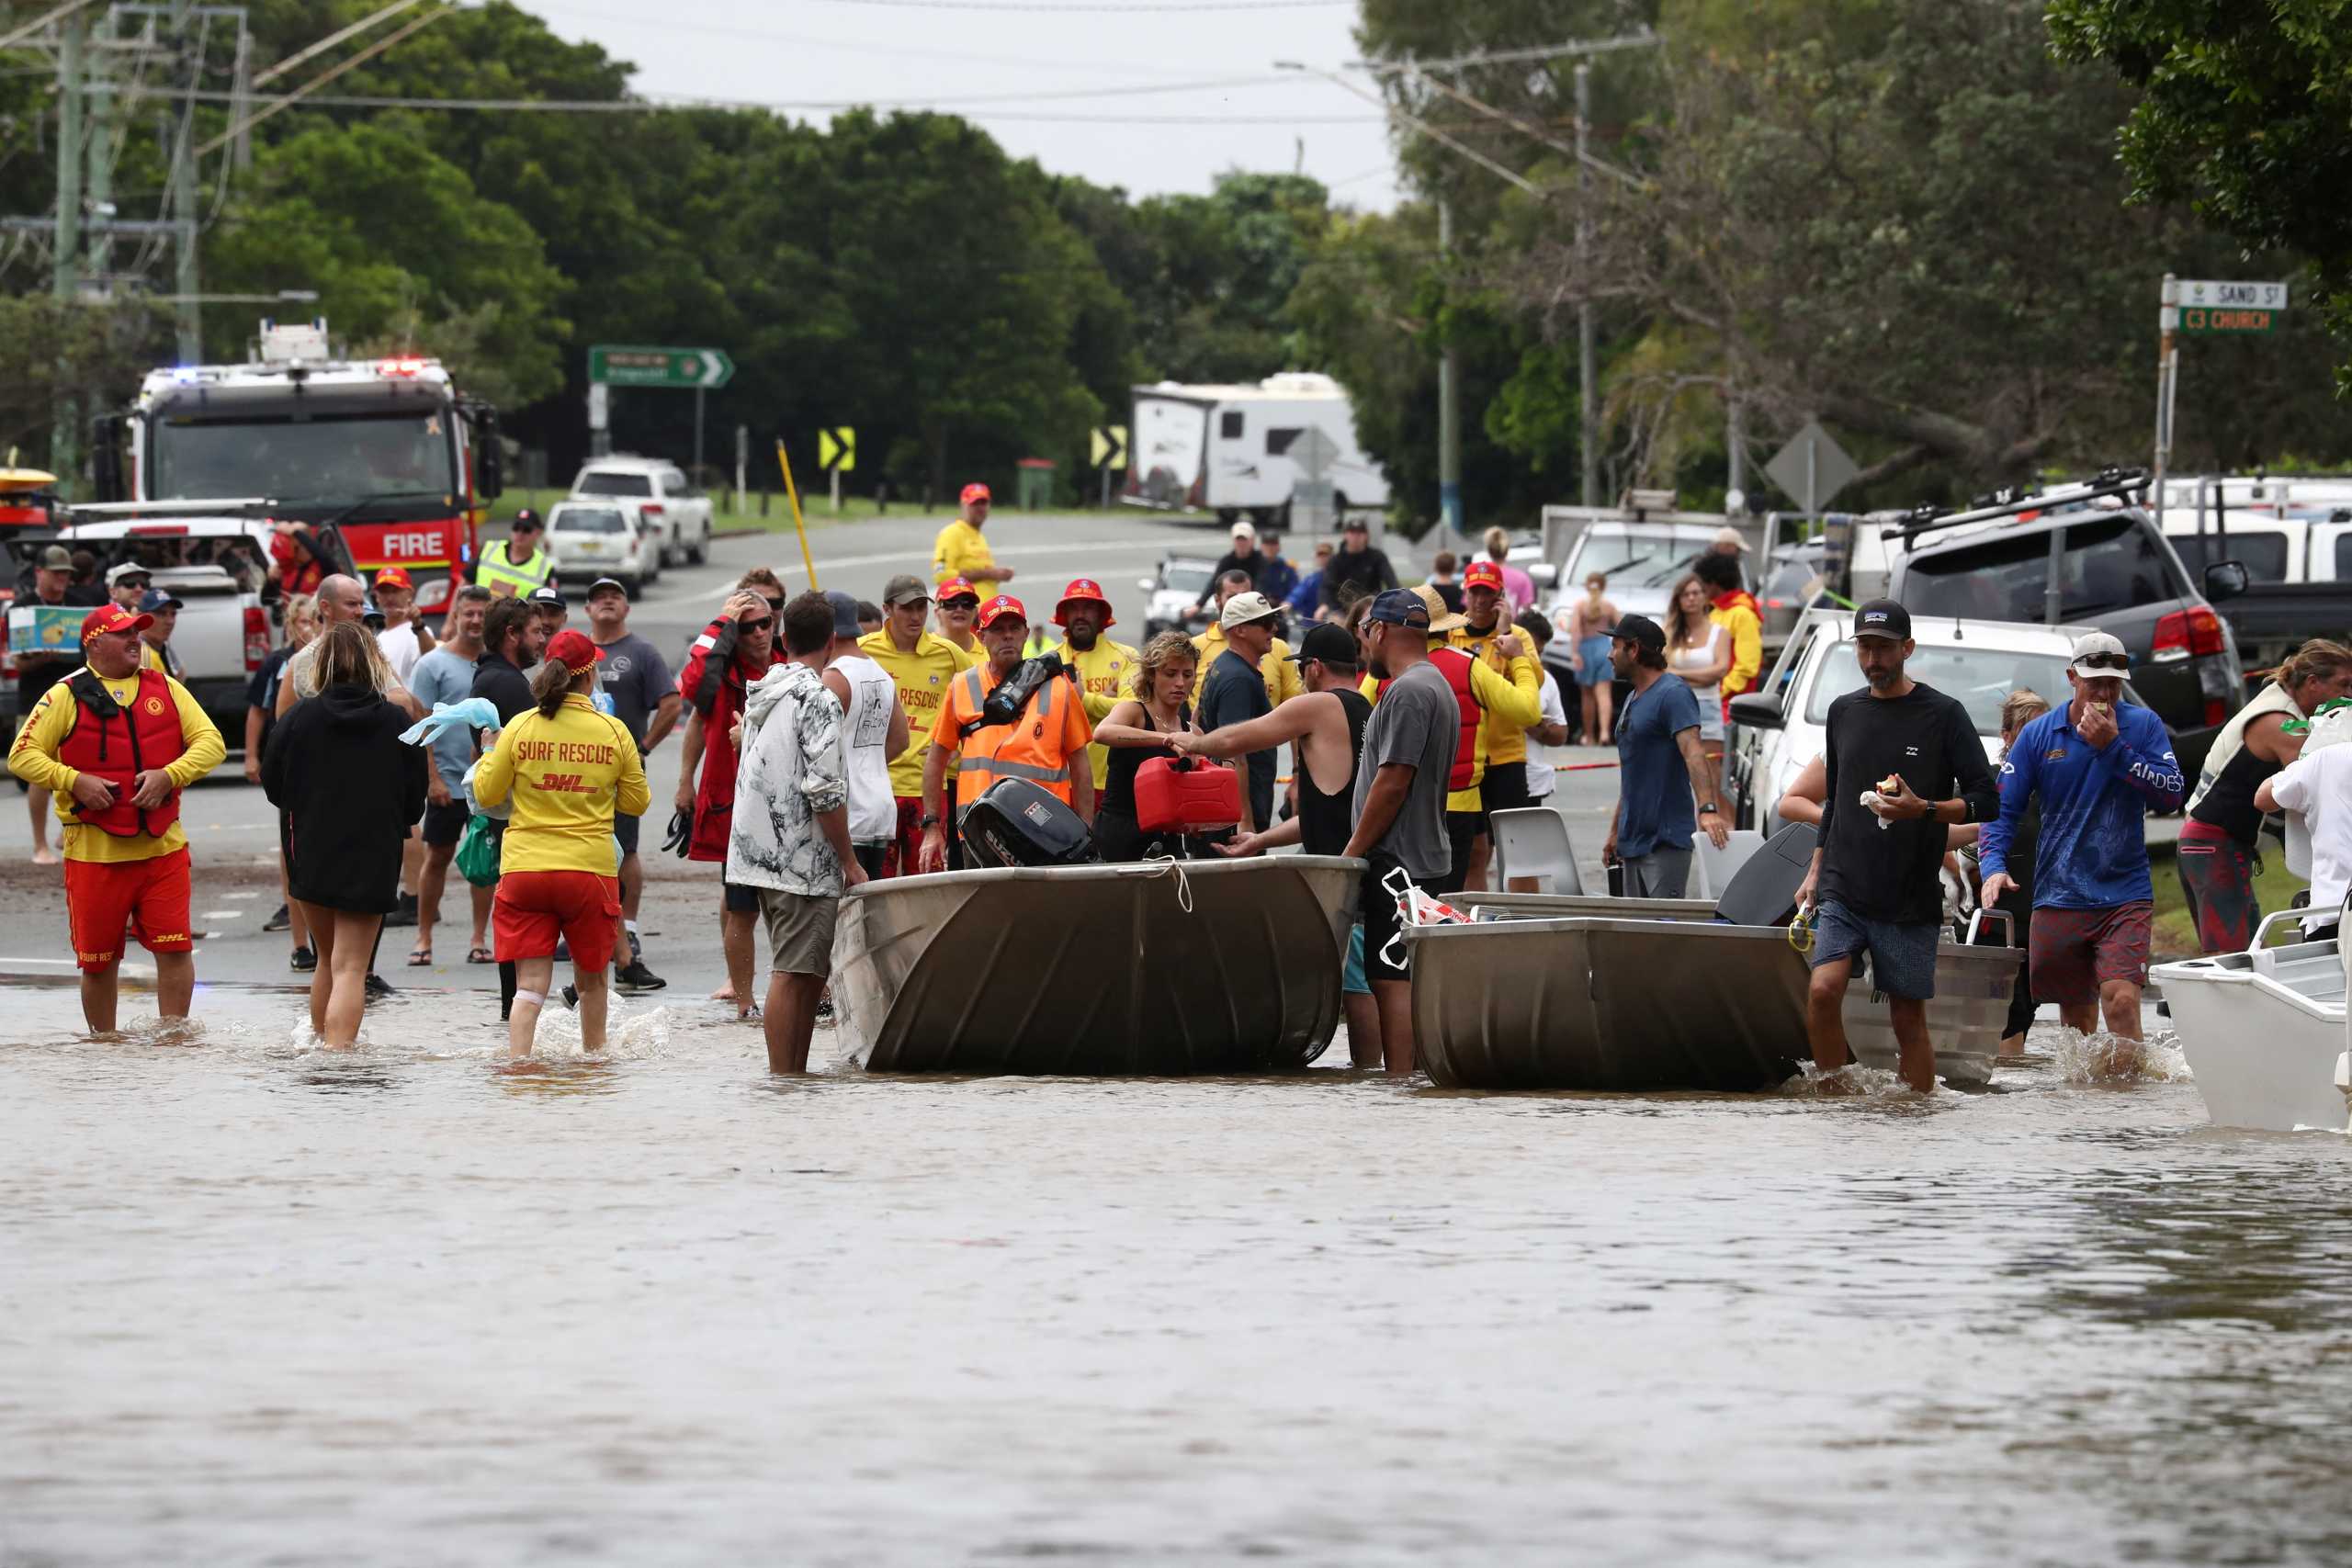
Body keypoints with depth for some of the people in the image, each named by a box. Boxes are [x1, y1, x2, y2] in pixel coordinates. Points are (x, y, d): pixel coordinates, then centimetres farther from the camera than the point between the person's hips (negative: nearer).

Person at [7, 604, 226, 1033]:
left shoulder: (166, 689, 10)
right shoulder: (67, 696, 1)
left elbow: (210, 743, 5)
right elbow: (22, 756, -1)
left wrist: (168, 775, -12)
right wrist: (74, 780, -16)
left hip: (163, 849, 2)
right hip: (94, 852, -2)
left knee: (175, 948, -6)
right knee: (98, 960, 5)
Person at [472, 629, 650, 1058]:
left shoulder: (520, 727, -3)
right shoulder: (613, 732, -2)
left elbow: (487, 794, 3)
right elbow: (637, 803, 7)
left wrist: (487, 758, 22)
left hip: (523, 867, 0)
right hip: (590, 869, 0)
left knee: (530, 986, -2)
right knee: (591, 978, 20)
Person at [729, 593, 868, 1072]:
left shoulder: (761, 693, 15)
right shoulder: (817, 699, -13)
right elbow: (824, 791, -17)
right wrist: (850, 862, -10)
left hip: (760, 850, 9)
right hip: (803, 860, -9)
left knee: (810, 972, 15)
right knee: (793, 974, -8)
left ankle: (794, 1076, 17)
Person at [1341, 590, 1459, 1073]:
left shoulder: (1407, 692, -14)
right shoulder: (1436, 686, 20)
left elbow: (1393, 783, -18)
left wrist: (1352, 854, -12)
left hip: (1397, 862, -10)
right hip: (1427, 859, 10)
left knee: (1393, 981, -12)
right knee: (1398, 980, 10)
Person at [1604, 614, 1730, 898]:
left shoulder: (1673, 695, -12)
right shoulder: (1633, 701, 18)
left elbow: (1692, 753, -25)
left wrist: (1707, 809, -39)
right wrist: (1615, 832, 24)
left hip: (1666, 840, -10)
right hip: (1633, 840, 10)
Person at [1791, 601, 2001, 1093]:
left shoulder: (1943, 716, -2)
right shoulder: (1843, 712, 13)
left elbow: (1985, 802, -4)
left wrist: (1924, 809, -20)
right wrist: (1815, 871, 20)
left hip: (1911, 900, -3)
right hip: (1843, 891, 3)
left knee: (1908, 1018, 0)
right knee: (1823, 992, -17)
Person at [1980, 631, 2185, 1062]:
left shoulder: (2143, 726, 1)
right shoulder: (2039, 734, 4)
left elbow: (2172, 795, -10)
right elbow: (2002, 808, 4)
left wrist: (2114, 748, -16)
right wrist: (1994, 866, -13)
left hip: (2125, 894, -2)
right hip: (2059, 896, 2)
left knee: (2121, 1000, -20)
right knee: (2076, 1013, 10)